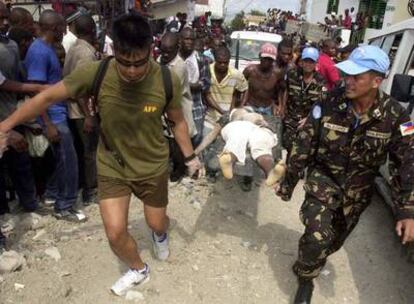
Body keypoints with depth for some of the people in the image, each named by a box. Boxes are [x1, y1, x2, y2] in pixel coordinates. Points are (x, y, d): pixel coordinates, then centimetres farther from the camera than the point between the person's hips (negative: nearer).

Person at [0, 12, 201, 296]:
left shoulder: (168, 80, -22)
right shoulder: (95, 73, -24)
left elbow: (178, 120, -3)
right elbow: (49, 96, -11)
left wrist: (190, 156, 3)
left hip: (153, 166, 0)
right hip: (112, 166, 0)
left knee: (157, 223, 18)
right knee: (116, 233, -1)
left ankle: (160, 234, 59)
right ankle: (139, 270, 33)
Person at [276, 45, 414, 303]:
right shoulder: (329, 106, -18)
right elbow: (304, 146, -10)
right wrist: (288, 183, -2)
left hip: (358, 189, 2)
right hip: (324, 178, -2)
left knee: (336, 238, 16)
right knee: (318, 236, -16)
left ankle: (311, 262, 48)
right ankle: (307, 277, 14)